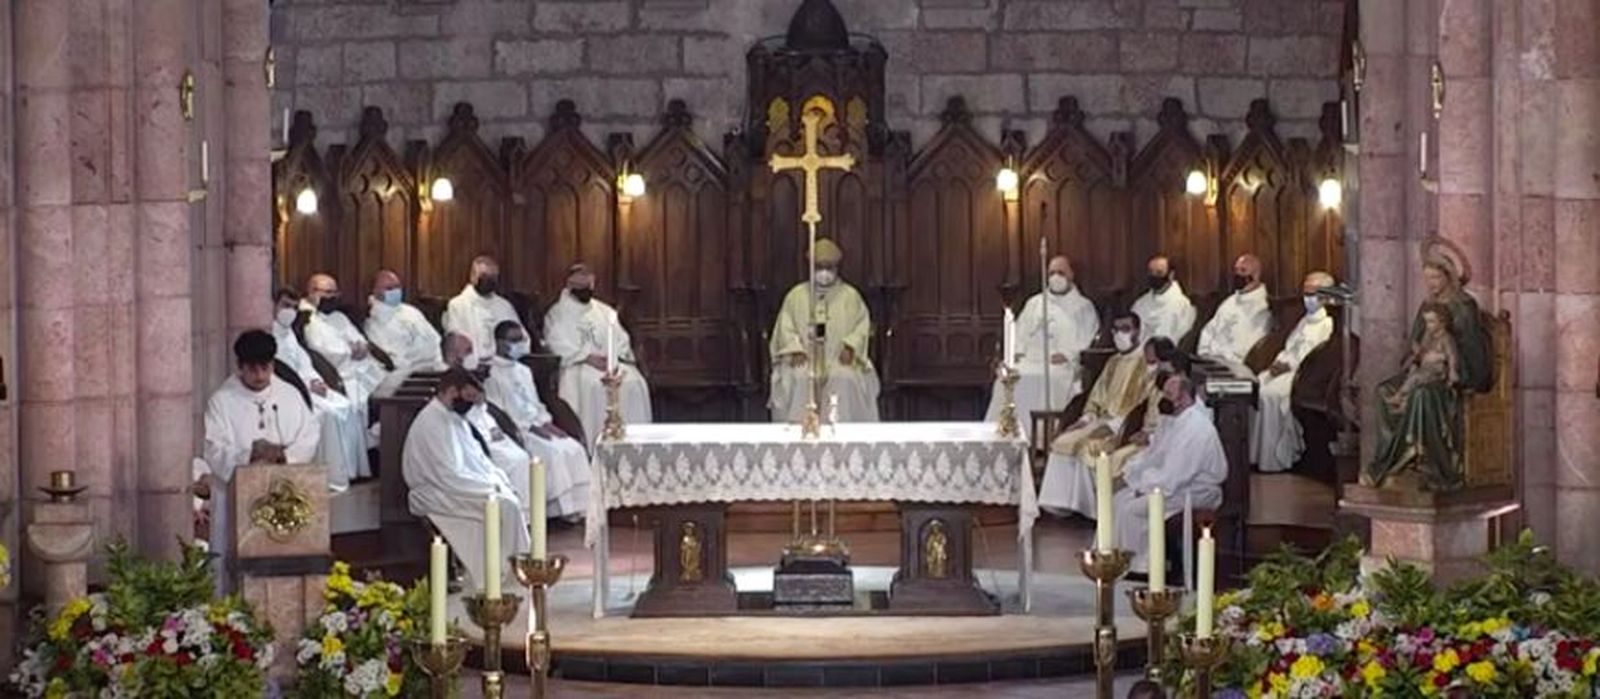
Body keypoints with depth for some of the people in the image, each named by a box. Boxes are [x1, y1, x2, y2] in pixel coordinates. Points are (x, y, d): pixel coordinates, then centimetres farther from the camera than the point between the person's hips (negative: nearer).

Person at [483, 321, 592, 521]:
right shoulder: (491, 374, -7)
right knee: (553, 453, -28)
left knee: (574, 449, -13)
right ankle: (563, 508, -23)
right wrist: (531, 427, -17)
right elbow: (497, 412, -14)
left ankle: (577, 504, -16)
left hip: (537, 425, 8)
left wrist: (547, 424, 3)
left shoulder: (523, 371, 21)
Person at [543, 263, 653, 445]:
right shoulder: (557, 314, 8)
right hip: (578, 365, -4)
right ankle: (592, 445, -32)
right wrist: (589, 358, -17)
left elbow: (621, 340, 15)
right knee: (593, 385, -34)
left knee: (634, 382, -22)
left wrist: (615, 357, -7)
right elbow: (559, 346, -6)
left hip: (612, 363, 4)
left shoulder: (605, 311, 23)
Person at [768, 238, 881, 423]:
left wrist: (850, 347, -12)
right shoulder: (796, 295, 12)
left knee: (844, 379, -34)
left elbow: (862, 325, 6)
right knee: (796, 379, -33)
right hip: (804, 361, 1)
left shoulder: (850, 296, 11)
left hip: (840, 361, 0)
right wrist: (795, 350, -10)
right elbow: (785, 328, 7)